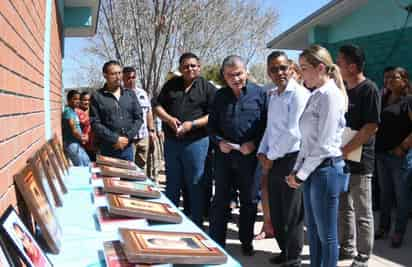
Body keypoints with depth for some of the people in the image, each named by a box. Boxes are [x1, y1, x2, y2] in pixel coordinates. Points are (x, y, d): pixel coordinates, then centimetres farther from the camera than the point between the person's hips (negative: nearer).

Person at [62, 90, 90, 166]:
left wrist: (83, 136, 1)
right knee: (80, 167, -8)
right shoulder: (68, 111, -16)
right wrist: (82, 138, -5)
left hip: (77, 143, 10)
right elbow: (73, 131, -21)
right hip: (72, 144, -10)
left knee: (87, 163, 15)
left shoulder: (73, 111, 14)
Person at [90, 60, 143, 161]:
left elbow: (138, 118, 8)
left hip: (127, 148, 3)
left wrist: (128, 137, -6)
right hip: (107, 150, -3)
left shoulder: (130, 94, 12)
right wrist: (115, 139, -14)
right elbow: (95, 123, -6)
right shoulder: (97, 97, 1)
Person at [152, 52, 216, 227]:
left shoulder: (208, 88, -2)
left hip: (196, 142, -4)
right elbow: (157, 105, 9)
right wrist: (169, 118, -9)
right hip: (171, 141, 4)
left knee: (195, 185, 1)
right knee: (172, 183, 15)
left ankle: (195, 224, 13)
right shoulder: (171, 85, 11)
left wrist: (192, 124, -18)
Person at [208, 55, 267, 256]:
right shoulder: (220, 96, 6)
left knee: (249, 201, 9)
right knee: (220, 201, 8)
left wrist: (254, 143, -15)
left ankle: (246, 243, 25)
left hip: (250, 155, -2)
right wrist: (219, 141, -6)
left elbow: (267, 124, -3)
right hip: (224, 155, 2)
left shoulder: (259, 93, -3)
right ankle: (216, 243, 18)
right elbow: (212, 124, 12)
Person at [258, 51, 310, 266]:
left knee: (292, 214, 2)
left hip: (291, 158, -8)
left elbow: (293, 132, -17)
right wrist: (262, 153, 6)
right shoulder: (272, 96, 15)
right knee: (275, 212, 15)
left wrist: (272, 156, -11)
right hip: (273, 161, 8)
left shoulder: (299, 94, -11)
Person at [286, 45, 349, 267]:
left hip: (325, 169, -9)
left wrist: (301, 174, -11)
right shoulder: (316, 96, 14)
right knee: (313, 231, 17)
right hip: (311, 170, 9)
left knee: (326, 234, 3)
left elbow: (324, 144, -18)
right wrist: (297, 169, 8)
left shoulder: (330, 95, -14)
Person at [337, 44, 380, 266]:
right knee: (343, 207, 17)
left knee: (362, 213, 3)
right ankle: (347, 248, 31)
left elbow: (371, 126, -18)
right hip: (340, 158, 8)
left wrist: (345, 150, -19)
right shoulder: (343, 89, 12)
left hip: (359, 160, -8)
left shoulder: (369, 89, -12)